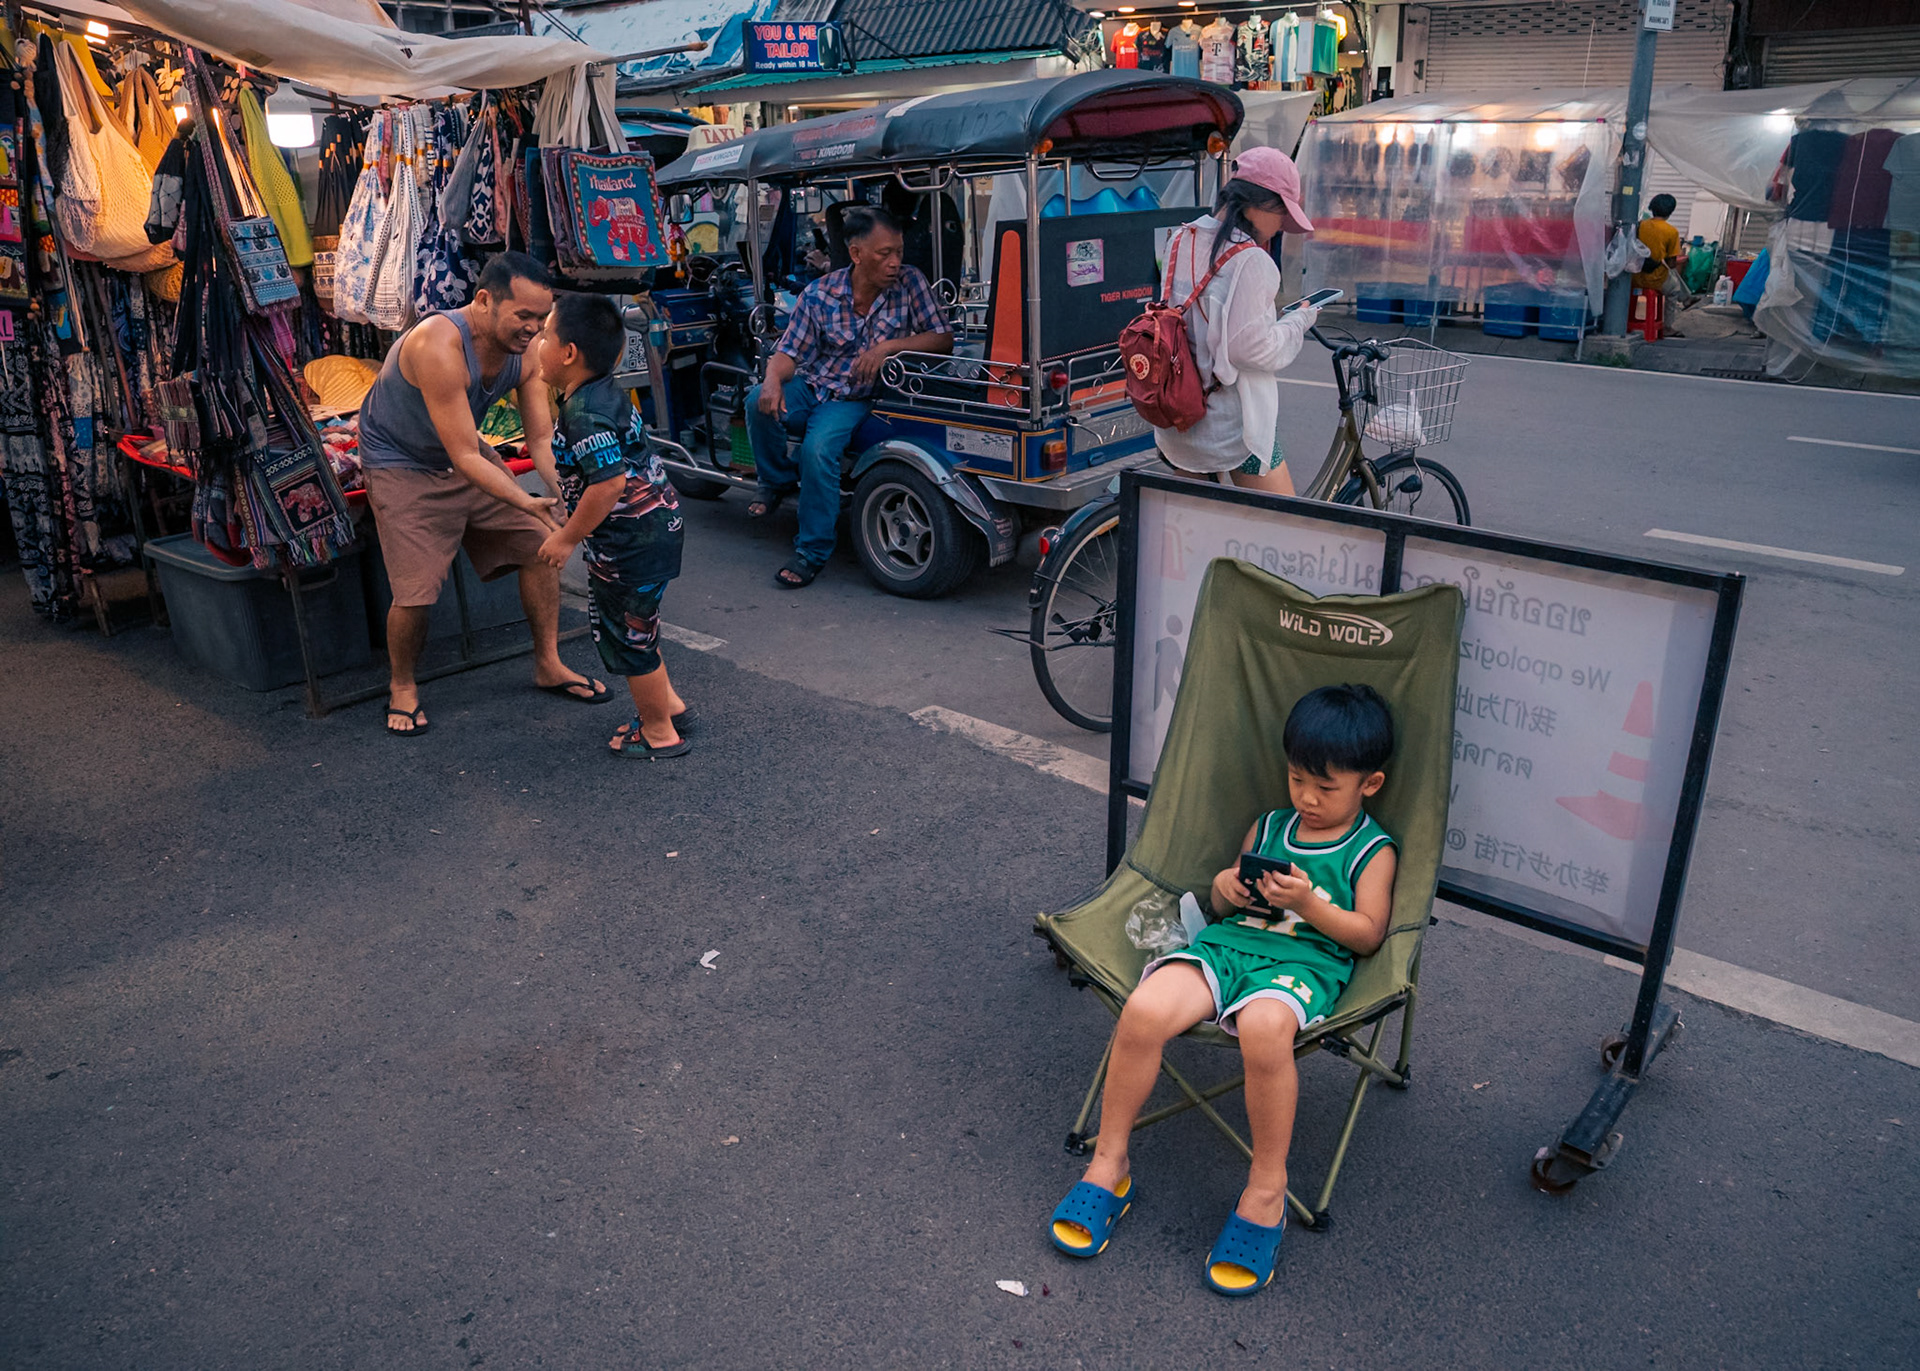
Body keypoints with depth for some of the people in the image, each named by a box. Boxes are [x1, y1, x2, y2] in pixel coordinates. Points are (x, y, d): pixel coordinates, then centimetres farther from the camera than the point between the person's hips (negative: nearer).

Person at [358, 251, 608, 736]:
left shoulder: (526, 351, -14)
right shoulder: (439, 346, -35)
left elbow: (543, 441, -12)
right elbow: (464, 458, -35)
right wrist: (528, 503, -43)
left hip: (466, 454, 7)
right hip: (402, 466, -7)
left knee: (539, 542, 3)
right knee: (416, 592, -15)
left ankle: (548, 665, 19)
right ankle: (402, 685, 14)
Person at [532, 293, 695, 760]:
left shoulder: (585, 412, -23)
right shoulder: (606, 392, 7)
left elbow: (610, 482, -30)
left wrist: (567, 538, -19)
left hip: (633, 537, -10)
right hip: (653, 522, 10)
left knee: (627, 633, 5)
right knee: (632, 624, 24)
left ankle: (660, 733, 20)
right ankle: (668, 704, 37)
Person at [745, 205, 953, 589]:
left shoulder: (909, 284, -8)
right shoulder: (820, 294, -6)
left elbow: (944, 338, -11)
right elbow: (789, 352, -2)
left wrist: (888, 345, -25)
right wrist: (773, 381, -26)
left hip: (852, 401, -2)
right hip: (809, 387, 2)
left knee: (819, 449, -31)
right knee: (760, 401, -29)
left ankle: (812, 551, -13)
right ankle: (778, 479, 1)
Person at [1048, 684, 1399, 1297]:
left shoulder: (1372, 850, 11)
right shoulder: (1267, 827, 24)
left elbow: (1367, 934, 3)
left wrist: (1309, 905, -13)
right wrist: (1225, 888, 3)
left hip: (1307, 959, -4)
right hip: (1229, 942, 4)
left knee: (1264, 1028, -41)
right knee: (1145, 1010, -28)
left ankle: (1266, 1191, -18)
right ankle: (1108, 1166, -9)